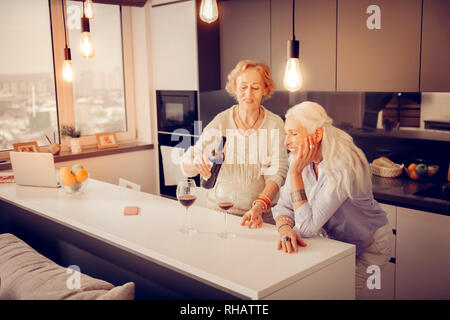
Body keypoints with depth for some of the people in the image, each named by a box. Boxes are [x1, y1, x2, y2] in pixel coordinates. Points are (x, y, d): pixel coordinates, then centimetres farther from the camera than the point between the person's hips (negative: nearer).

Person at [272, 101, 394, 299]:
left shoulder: (342, 167, -34)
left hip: (370, 246, -6)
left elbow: (307, 227, -34)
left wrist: (296, 172, -35)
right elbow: (284, 205, -9)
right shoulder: (302, 159, -11)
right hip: (338, 242, 6)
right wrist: (284, 228, -32)